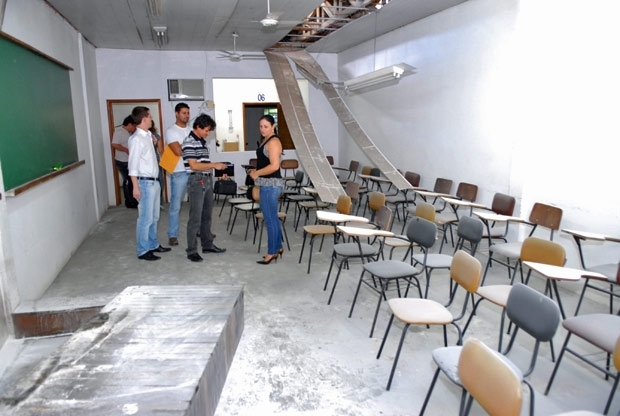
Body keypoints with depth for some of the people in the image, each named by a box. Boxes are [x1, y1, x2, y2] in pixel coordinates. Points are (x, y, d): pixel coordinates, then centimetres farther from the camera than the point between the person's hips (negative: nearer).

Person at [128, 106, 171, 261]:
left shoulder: (148, 136, 12)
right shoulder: (136, 139, -15)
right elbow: (133, 165, -18)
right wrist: (136, 187, -21)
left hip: (154, 181, 9)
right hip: (145, 183, -9)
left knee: (154, 217, 17)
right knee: (145, 218, -2)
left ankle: (153, 245, 30)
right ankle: (143, 251, 8)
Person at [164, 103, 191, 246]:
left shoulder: (191, 130, 12)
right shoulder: (171, 131, -7)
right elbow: (178, 151, -18)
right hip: (179, 173, -6)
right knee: (175, 205, 1)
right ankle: (172, 235, 10)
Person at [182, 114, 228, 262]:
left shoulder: (202, 141, 15)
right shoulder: (189, 142, -13)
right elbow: (194, 166, -19)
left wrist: (215, 166, 9)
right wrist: (214, 165, -18)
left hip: (207, 180, 9)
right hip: (197, 181, -9)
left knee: (207, 216, 15)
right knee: (195, 218, -4)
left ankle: (207, 244, 26)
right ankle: (192, 251, 4)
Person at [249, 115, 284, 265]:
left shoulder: (273, 142, -15)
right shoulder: (266, 140, 16)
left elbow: (274, 165, -24)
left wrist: (257, 173, -14)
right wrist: (256, 171, 8)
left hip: (271, 185, -11)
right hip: (268, 184, 11)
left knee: (270, 219, -4)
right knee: (272, 218, 17)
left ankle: (272, 252, 5)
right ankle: (278, 247, 27)